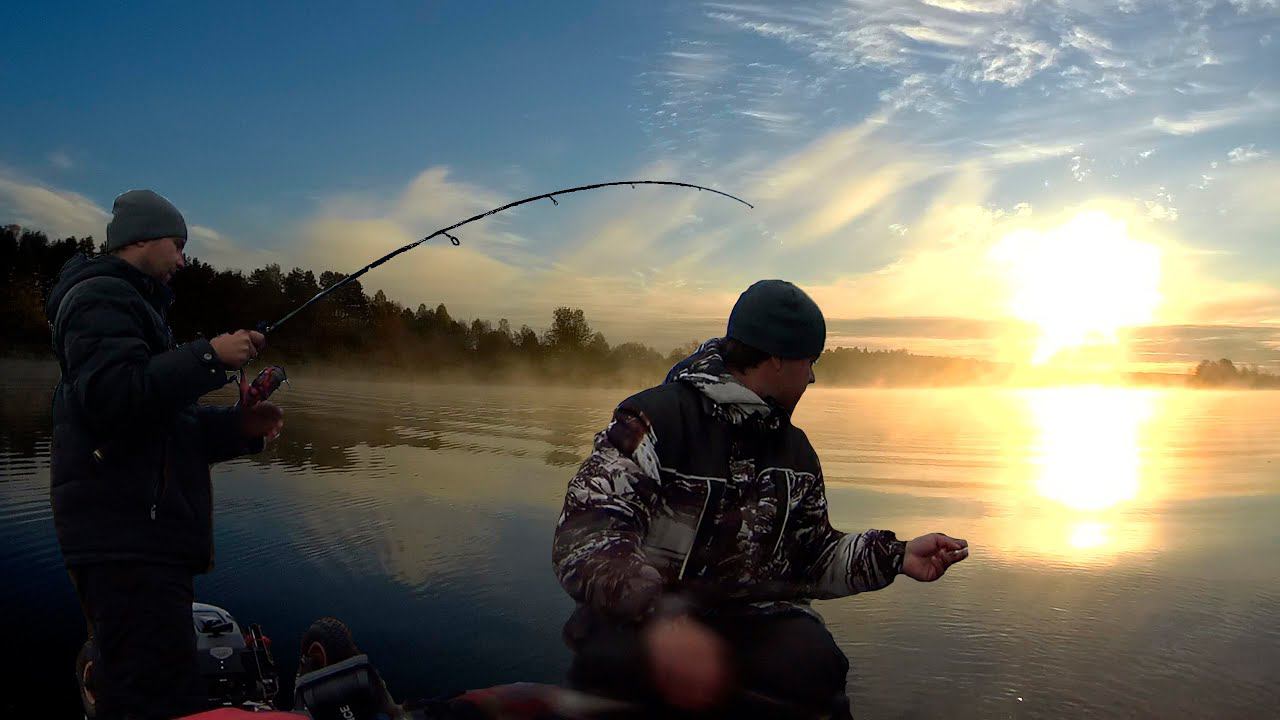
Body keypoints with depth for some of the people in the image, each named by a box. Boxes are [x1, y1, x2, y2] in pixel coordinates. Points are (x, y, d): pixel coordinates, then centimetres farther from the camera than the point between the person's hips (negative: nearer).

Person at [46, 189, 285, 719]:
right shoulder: (102, 297, -5)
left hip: (142, 533, 11)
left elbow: (167, 429, 27)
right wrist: (209, 356, -19)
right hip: (127, 536, -11)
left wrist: (239, 427, 11)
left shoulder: (132, 303, 28)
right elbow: (113, 397, -23)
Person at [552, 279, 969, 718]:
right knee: (616, 663, -38)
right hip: (639, 622, -4)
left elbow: (812, 557, 22)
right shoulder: (655, 419, -8)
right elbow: (583, 536, -20)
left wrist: (896, 557, 5)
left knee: (812, 665, -30)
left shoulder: (795, 450, 17)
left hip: (756, 623, 5)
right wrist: (664, 619, -38)